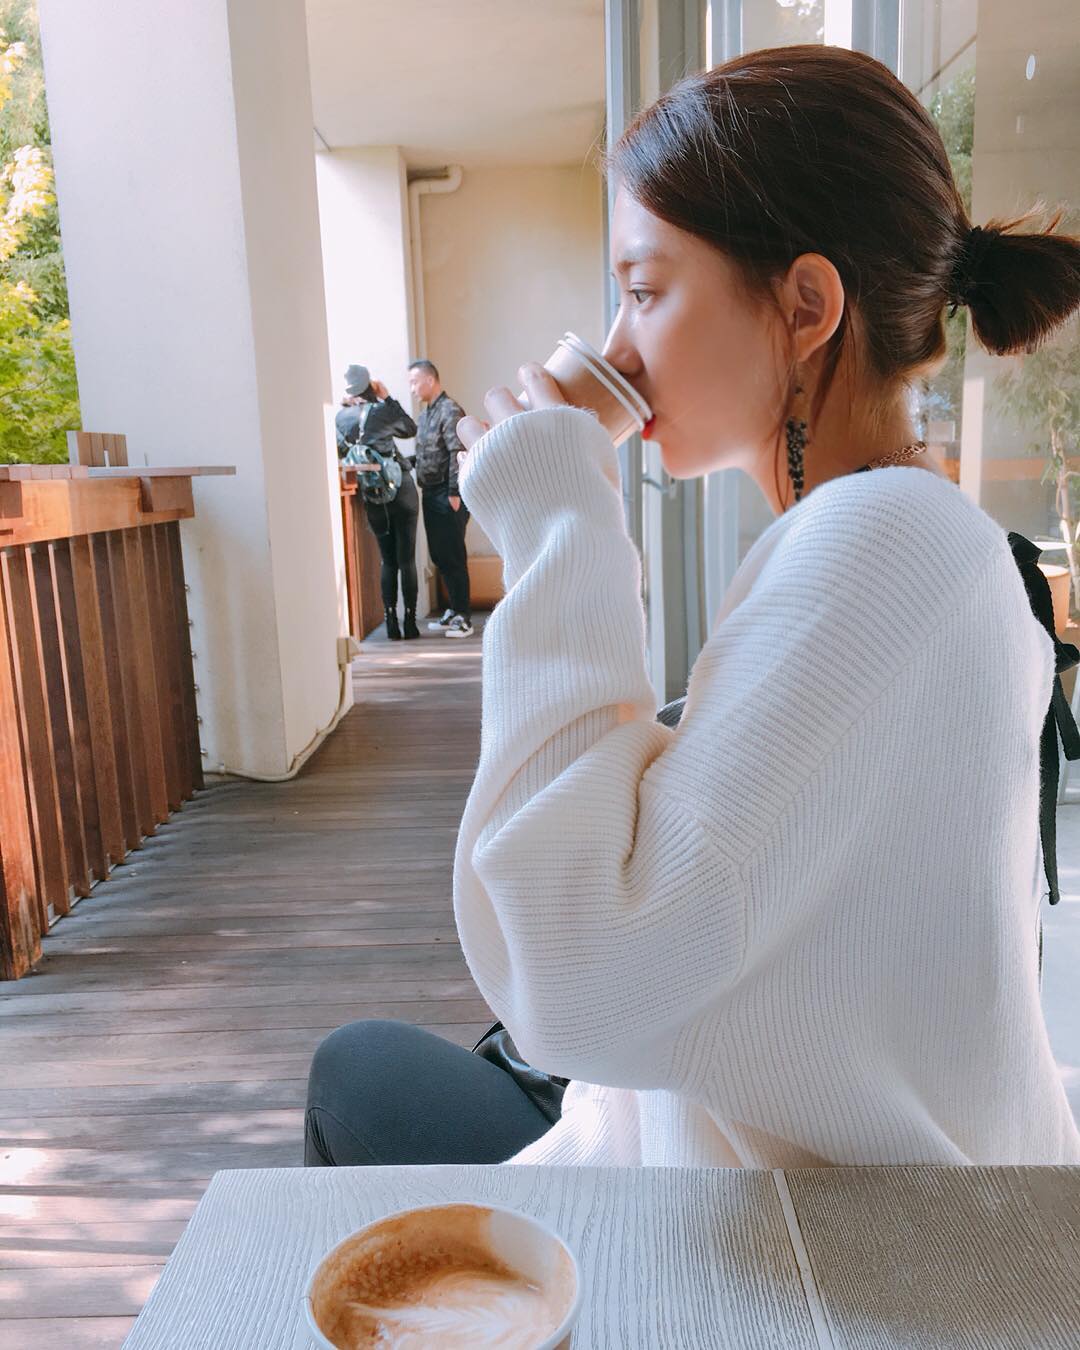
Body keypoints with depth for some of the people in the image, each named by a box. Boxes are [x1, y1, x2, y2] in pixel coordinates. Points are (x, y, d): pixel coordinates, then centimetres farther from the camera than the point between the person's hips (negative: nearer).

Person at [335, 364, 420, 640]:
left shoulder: (340, 417, 1)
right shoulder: (381, 411, -7)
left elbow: (340, 454, 13)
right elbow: (410, 429, 9)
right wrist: (388, 398, 8)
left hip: (371, 496, 3)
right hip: (400, 490, -3)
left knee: (387, 561, 11)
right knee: (407, 560, 2)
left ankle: (391, 623, 7)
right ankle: (410, 622, 3)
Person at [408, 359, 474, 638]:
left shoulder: (450, 411, -11)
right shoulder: (426, 413, 16)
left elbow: (458, 454, -18)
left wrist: (454, 494, -21)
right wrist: (424, 488, 12)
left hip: (448, 495, -9)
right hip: (431, 494, 9)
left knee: (453, 556, -6)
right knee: (439, 555, 12)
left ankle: (463, 617, 1)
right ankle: (455, 610, 22)